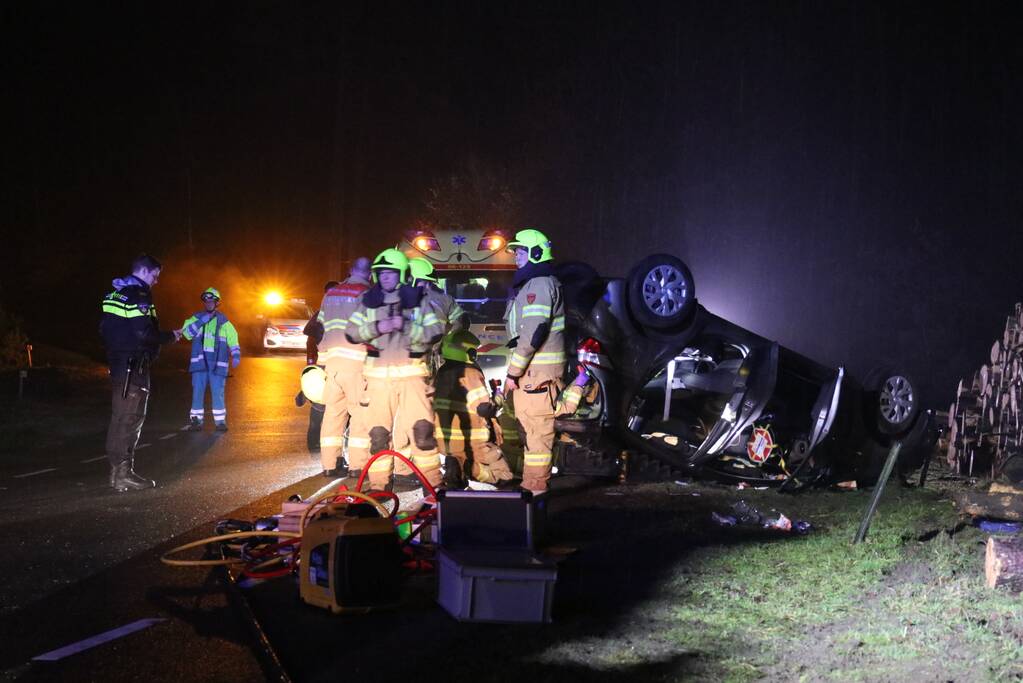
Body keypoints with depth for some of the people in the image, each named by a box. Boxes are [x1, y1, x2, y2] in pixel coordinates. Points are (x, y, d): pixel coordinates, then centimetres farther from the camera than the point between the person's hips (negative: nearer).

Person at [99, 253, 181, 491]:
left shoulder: (116, 293, 14)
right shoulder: (139, 295, -15)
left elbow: (105, 328, 17)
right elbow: (145, 334, -22)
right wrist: (170, 336, -8)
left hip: (117, 363, 10)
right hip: (134, 365, -10)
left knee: (119, 417, 14)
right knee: (130, 418, -7)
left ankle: (117, 471, 20)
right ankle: (124, 474, -6)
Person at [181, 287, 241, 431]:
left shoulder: (223, 321, 9)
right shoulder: (196, 318, 11)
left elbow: (233, 340, 8)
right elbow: (186, 332, -4)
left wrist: (236, 356, -5)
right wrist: (201, 322, -14)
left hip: (217, 364, -1)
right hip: (199, 363, 1)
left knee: (218, 393, -4)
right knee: (198, 392, 0)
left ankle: (220, 421, 4)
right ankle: (196, 419, 8)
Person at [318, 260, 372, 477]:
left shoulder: (330, 293, 16)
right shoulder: (366, 294, -4)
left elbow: (320, 327, 20)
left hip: (331, 359, 6)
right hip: (356, 360, -6)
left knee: (333, 411, 9)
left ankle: (329, 464, 11)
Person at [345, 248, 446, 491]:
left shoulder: (417, 300, 6)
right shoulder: (369, 302, 10)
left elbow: (436, 332, -1)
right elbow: (351, 332, 4)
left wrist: (406, 327, -15)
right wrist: (377, 328, -13)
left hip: (412, 373, -2)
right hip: (378, 375, 2)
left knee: (422, 429, -8)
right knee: (377, 432, 2)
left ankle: (432, 482, 2)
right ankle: (379, 485, 12)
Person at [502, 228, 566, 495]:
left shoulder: (540, 284, -13)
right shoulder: (530, 284, 20)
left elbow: (533, 333, -21)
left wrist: (513, 372, -18)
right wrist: (515, 371, 18)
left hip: (538, 371, -11)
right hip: (528, 370, 11)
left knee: (536, 430, -7)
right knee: (529, 428, 16)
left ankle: (535, 487, -4)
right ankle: (532, 483, 24)